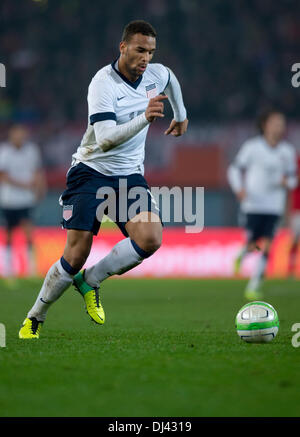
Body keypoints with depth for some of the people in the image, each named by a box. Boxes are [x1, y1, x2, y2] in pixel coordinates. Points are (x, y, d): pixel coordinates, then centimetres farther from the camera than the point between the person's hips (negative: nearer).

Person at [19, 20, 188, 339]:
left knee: (150, 239, -21)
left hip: (130, 175, 5)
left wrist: (180, 115, 38)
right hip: (91, 171, -5)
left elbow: (171, 79, 28)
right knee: (76, 255, -11)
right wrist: (144, 118, -42)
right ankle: (34, 319, 11)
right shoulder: (103, 83, -19)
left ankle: (90, 280, 1)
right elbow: (105, 138, -31)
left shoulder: (155, 74, 0)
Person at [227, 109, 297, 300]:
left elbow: (292, 178, 14)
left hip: (275, 206, 2)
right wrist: (239, 189, -13)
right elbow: (235, 169, 3)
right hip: (254, 204, -2)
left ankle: (254, 287, -3)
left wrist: (287, 182, -10)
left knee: (266, 246, -9)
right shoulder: (252, 146, -2)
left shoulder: (288, 151, 6)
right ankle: (242, 254, 32)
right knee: (253, 244, -6)